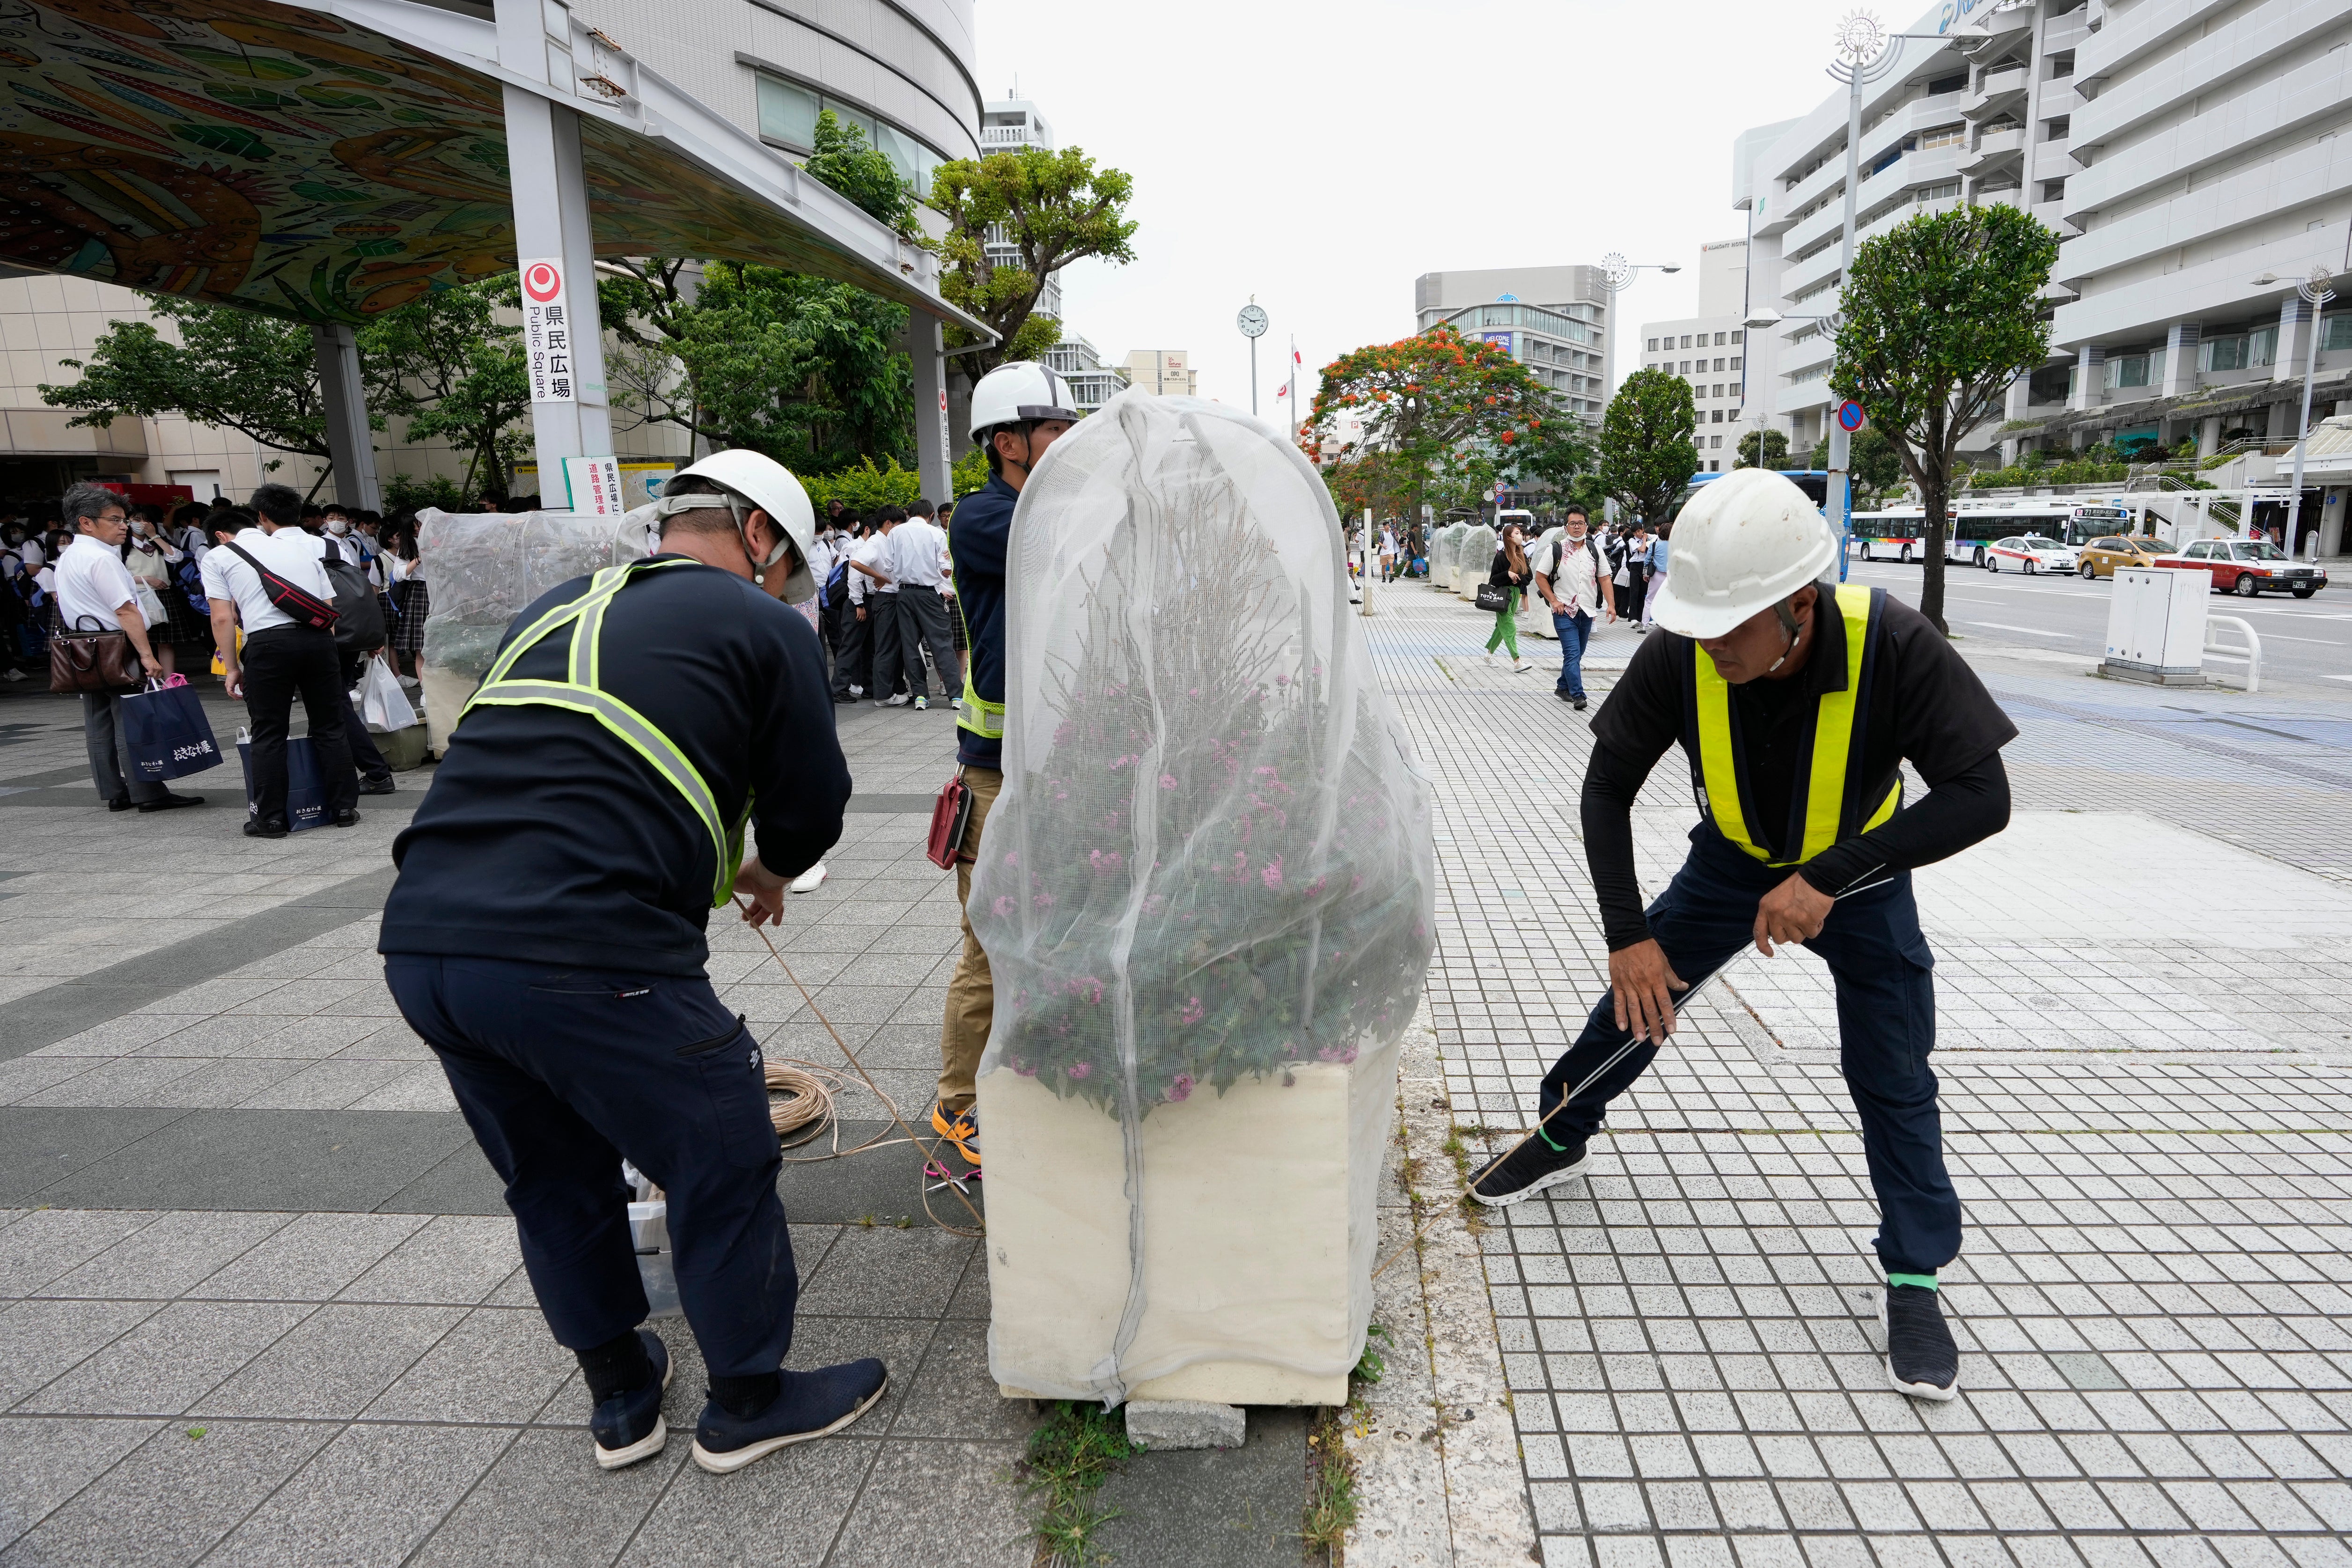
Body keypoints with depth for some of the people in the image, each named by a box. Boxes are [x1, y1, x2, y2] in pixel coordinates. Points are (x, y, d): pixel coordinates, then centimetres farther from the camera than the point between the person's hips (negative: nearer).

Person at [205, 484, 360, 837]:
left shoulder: (217, 558, 12)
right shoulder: (307, 548, 21)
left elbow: (223, 618, 4)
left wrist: (232, 668, 9)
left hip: (268, 643, -3)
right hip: (318, 637, 3)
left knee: (269, 735, 5)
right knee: (329, 727, 9)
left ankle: (270, 819, 9)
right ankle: (344, 808, 11)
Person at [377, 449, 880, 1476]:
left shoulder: (555, 609, 24)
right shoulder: (758, 622, 5)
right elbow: (814, 810, 7)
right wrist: (767, 873, 30)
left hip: (420, 939, 8)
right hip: (584, 955, -8)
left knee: (551, 1175, 25)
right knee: (722, 1163, 12)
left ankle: (619, 1395, 42)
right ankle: (748, 1400, 31)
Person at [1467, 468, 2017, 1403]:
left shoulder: (1892, 646, -35)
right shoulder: (1681, 657, -28)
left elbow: (1982, 797, -34)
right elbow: (1607, 790, -18)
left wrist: (1828, 878, -42)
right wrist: (1627, 935, -23)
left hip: (1859, 874, -2)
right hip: (1735, 859, 2)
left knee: (1894, 1082, -2)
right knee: (1633, 1002, 5)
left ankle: (1913, 1283, 16)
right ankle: (1559, 1141, 31)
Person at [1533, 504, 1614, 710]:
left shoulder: (1595, 550, 8)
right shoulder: (1555, 550, -3)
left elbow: (1604, 579, 8)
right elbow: (1540, 577, 0)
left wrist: (1611, 604, -3)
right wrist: (1554, 601, -9)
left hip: (1587, 611, 4)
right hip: (1564, 611, -4)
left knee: (1577, 654, 13)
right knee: (1572, 653, -13)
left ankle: (1563, 687, 29)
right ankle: (1578, 696, -14)